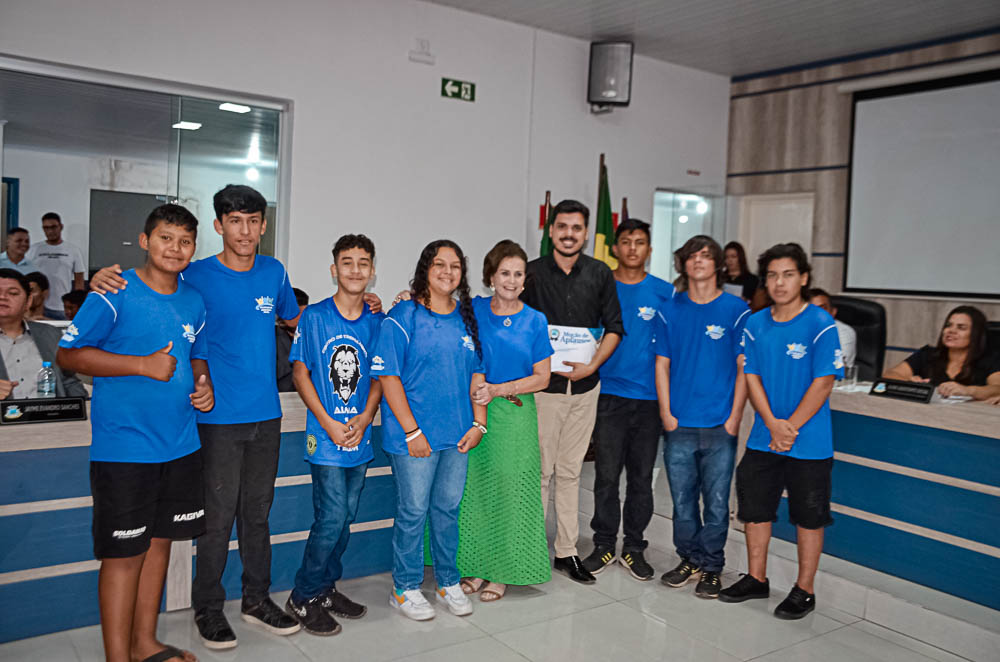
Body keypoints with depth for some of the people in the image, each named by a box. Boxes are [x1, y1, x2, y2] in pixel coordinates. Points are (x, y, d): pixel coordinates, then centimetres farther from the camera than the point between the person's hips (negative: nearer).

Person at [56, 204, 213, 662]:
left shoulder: (194, 301, 9)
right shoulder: (116, 293, -10)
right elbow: (68, 353, -11)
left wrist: (203, 384, 1)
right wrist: (143, 365, -19)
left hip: (180, 444, 7)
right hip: (124, 447, -6)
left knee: (160, 540, 16)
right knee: (124, 552, 1)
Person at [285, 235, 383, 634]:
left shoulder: (377, 322, 5)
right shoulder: (313, 317, -4)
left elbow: (379, 376, 9)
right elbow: (300, 373, -4)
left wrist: (365, 418, -7)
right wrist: (329, 423, -11)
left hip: (360, 436, 4)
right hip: (325, 436, -4)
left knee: (346, 518, 12)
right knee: (331, 518, -6)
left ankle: (326, 589, 30)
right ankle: (303, 598, 12)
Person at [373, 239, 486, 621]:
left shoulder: (467, 318, 9)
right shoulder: (403, 317, -9)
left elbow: (477, 373, 14)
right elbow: (388, 377, -12)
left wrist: (479, 423, 5)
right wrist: (412, 431, -14)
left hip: (457, 434, 5)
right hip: (414, 436, -5)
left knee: (448, 508, 15)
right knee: (413, 512, 4)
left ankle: (448, 582, 31)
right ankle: (405, 588, 22)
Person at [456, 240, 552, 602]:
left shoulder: (534, 321, 0)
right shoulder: (472, 310, 2)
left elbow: (541, 377, 1)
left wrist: (499, 389, -11)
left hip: (514, 416, -1)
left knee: (508, 490, 3)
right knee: (472, 489, 5)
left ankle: (502, 571, 19)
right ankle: (475, 567, 22)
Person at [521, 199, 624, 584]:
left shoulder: (600, 274, 5)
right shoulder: (532, 273, -2)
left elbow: (614, 328, 7)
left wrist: (591, 366, -7)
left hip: (584, 388, 3)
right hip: (542, 384, -2)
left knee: (570, 471, 11)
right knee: (540, 470, 1)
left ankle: (567, 551, 21)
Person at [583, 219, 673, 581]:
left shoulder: (664, 292, 4)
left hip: (650, 396, 1)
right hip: (610, 392, -1)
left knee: (642, 476, 9)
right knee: (606, 474, 2)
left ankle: (634, 547, 22)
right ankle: (604, 544, 17)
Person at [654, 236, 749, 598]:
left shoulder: (736, 309, -1)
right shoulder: (670, 311, 7)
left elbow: (744, 368, -1)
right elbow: (662, 364, 9)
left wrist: (734, 418, -6)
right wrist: (666, 413, 1)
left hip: (720, 426, -2)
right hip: (679, 425, 2)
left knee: (716, 501, 4)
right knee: (682, 499, 10)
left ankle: (711, 567, 19)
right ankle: (690, 559, 27)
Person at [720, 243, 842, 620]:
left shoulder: (821, 324, -10)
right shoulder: (756, 324, 3)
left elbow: (824, 382, -13)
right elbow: (751, 376, 1)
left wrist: (791, 427, -15)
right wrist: (772, 424, -12)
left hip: (809, 442, -4)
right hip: (763, 438, 5)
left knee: (808, 516, 8)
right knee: (755, 507, 13)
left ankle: (804, 590, 24)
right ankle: (757, 579, 31)